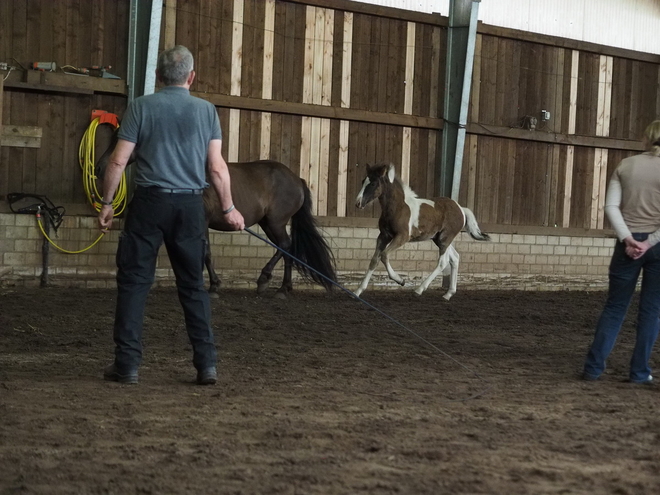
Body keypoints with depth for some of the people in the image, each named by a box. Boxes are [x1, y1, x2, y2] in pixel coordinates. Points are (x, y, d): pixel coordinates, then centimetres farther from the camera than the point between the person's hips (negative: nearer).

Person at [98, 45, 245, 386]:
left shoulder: (141, 107, -2)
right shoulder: (207, 111, 2)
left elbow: (118, 161, -4)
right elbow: (217, 168, 0)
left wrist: (106, 204, 6)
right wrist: (228, 208, 11)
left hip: (149, 203, -2)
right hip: (189, 205, 2)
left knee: (134, 282, 5)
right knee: (193, 285, 10)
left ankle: (127, 364, 3)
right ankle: (206, 364, 8)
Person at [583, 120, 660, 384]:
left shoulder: (625, 165, 4)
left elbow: (611, 207, -5)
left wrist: (628, 239, -9)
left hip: (629, 244, 2)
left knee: (615, 307, 10)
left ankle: (593, 367, 6)